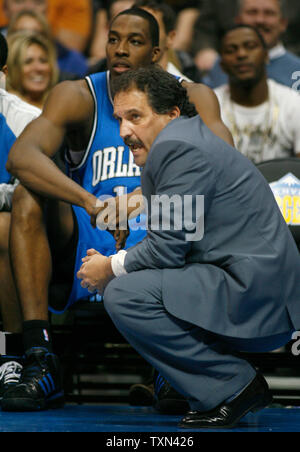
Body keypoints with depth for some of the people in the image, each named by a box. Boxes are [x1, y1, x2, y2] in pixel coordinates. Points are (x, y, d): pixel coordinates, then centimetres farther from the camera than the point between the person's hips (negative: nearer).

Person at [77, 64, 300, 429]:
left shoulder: (179, 148, -14)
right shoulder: (182, 142, 18)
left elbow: (167, 247, -17)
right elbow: (170, 244, 20)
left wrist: (111, 268, -1)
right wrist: (112, 265, 6)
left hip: (253, 299, -11)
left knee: (123, 295, -19)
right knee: (126, 282, 17)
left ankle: (233, 385, -9)